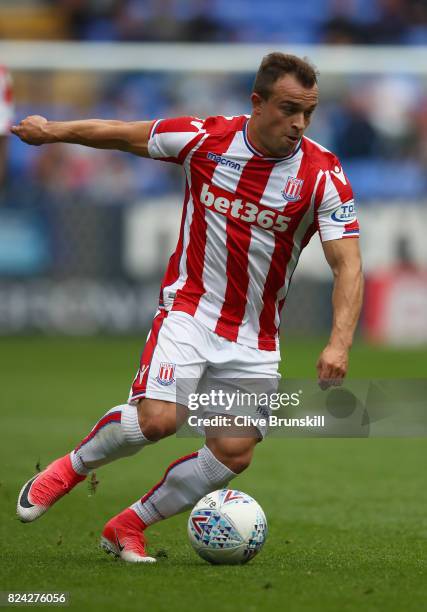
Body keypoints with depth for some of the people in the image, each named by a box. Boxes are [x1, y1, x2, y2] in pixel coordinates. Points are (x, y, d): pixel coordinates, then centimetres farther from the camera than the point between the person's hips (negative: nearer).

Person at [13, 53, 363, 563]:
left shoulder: (323, 174, -11)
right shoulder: (204, 139, -10)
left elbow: (347, 263, -15)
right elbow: (124, 135, 7)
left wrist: (339, 344, -30)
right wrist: (52, 131, 19)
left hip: (255, 337, 2)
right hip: (190, 308, -2)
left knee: (235, 452, -9)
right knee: (157, 417, -23)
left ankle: (128, 526, 12)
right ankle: (73, 466, 7)